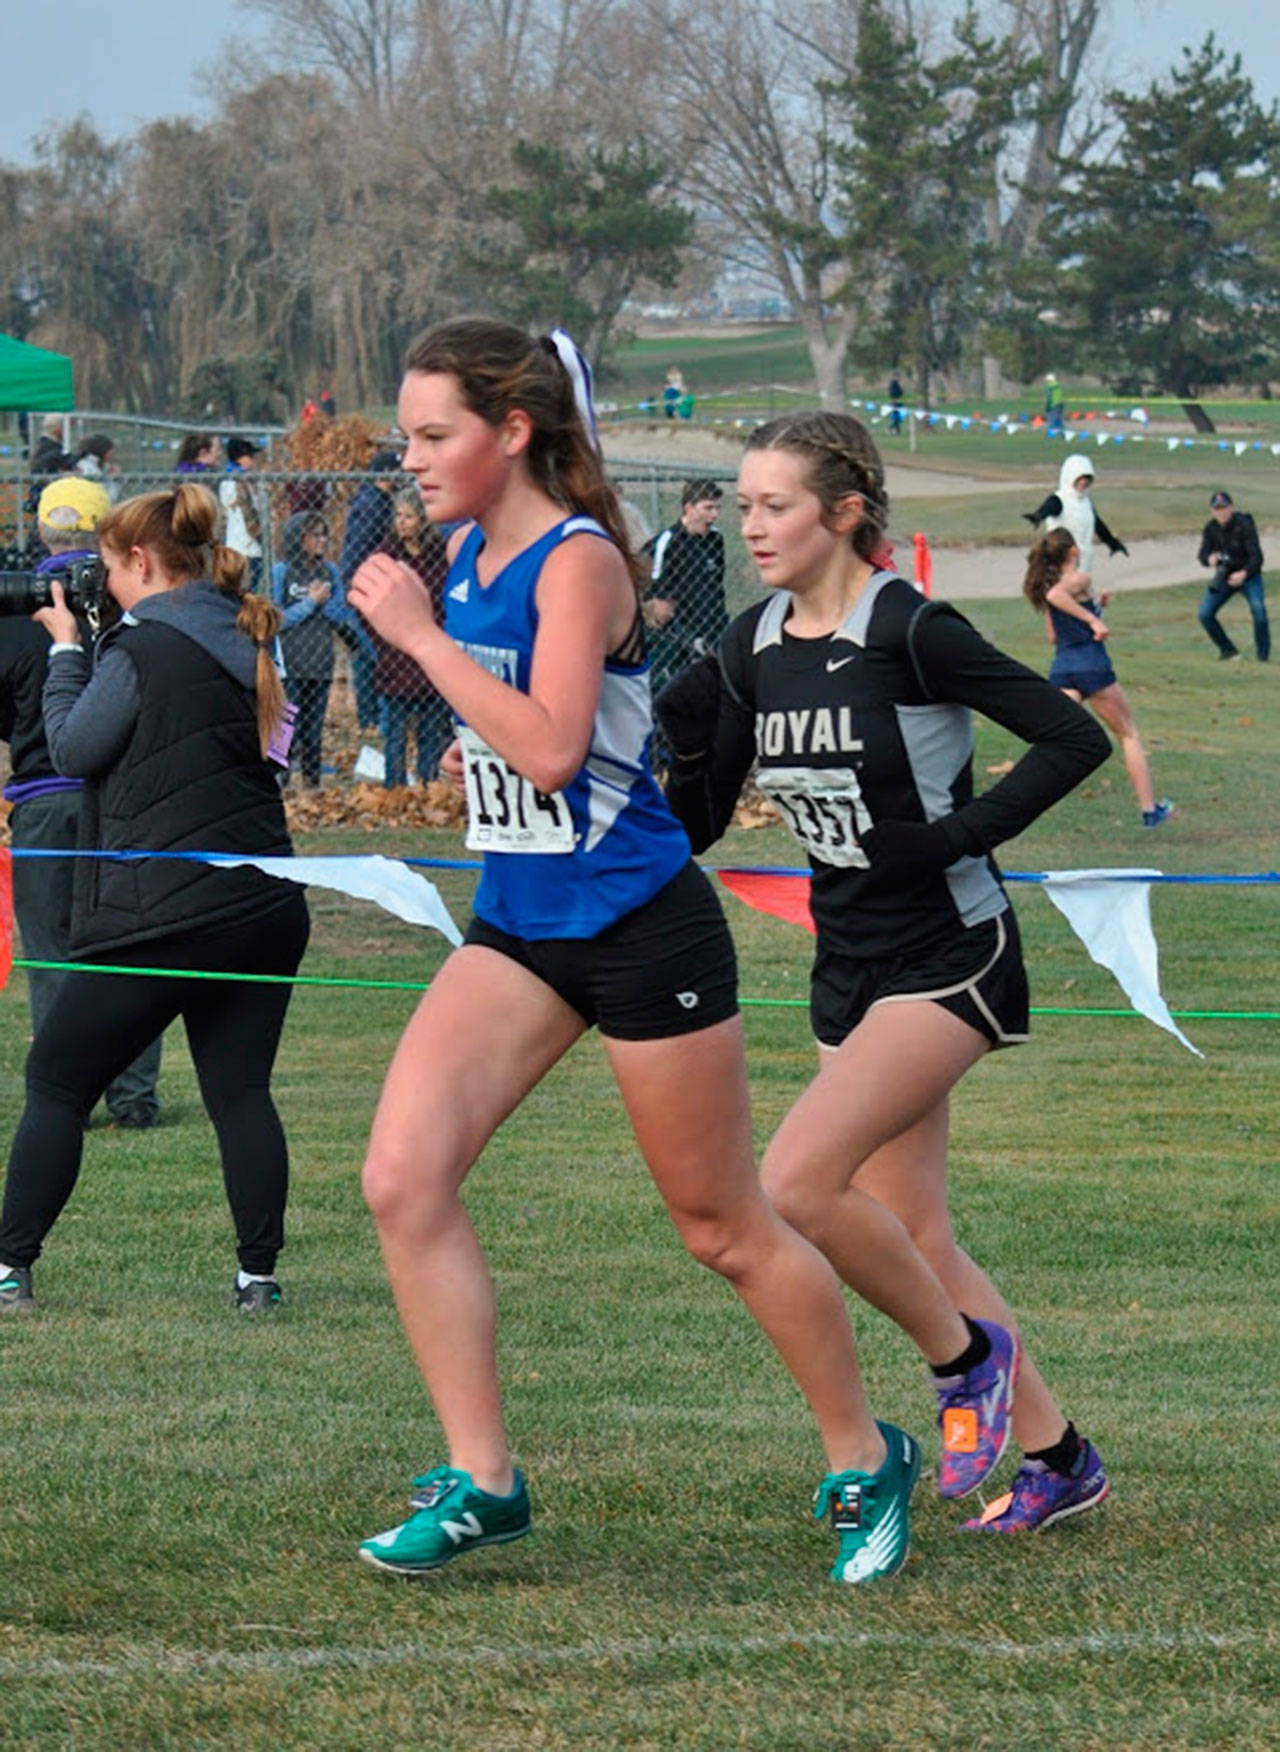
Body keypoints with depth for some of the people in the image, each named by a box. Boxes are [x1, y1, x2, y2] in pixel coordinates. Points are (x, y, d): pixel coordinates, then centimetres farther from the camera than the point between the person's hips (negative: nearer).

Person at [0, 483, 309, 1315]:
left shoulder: (143, 647, -11)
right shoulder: (246, 641, 11)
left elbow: (75, 748, -3)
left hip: (165, 916, -7)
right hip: (266, 908, 7)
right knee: (242, 1090, 8)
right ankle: (260, 1273, 2)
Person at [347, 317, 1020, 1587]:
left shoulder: (577, 561, -17)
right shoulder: (467, 552, 7)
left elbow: (549, 746, -30)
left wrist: (420, 634, -26)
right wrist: (476, 746, 9)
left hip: (640, 925, -7)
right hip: (519, 923, 8)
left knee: (723, 1227, 4)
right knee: (402, 1175, -10)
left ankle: (865, 1461, 24)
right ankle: (479, 1480, -4)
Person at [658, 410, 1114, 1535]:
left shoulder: (910, 631, -15)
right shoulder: (753, 649, 5)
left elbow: (1077, 737, -14)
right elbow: (698, 826, 9)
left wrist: (961, 833, -19)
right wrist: (689, 737, -9)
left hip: (947, 956, -8)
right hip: (850, 967, 8)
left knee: (793, 1186, -20)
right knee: (910, 1234, 10)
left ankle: (963, 1355, 1)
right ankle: (1058, 1456, 22)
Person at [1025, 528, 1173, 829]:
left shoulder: (1046, 586, 15)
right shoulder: (1080, 580, -6)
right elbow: (1056, 595, -28)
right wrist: (1093, 619, -27)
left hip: (1061, 669, 6)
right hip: (1092, 665, -6)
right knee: (1128, 735, 11)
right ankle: (1149, 809, 15)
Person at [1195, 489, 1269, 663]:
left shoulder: (1244, 525, -20)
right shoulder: (1210, 529, -5)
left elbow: (1256, 557, -25)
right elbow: (1202, 555, -8)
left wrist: (1244, 573, -44)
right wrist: (1209, 559, -34)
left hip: (1248, 576, -5)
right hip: (1224, 576, 5)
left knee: (1258, 609, -27)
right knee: (1205, 614, -8)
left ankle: (1264, 655, -15)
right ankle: (1227, 650, 9)